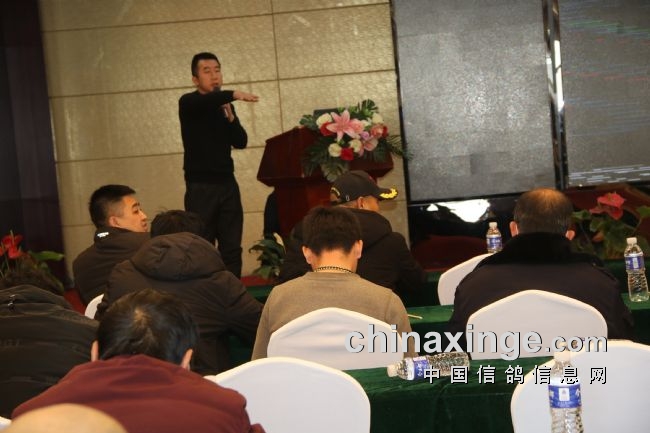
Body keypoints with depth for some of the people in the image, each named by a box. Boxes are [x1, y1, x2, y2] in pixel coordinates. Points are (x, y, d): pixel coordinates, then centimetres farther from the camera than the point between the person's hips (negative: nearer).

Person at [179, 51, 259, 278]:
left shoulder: (225, 105, 13)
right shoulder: (189, 103, -3)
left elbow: (241, 142, 4)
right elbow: (205, 102, -28)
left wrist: (230, 117, -11)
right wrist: (234, 94, -39)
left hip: (227, 183, 5)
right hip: (201, 186, -5)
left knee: (232, 248, 3)